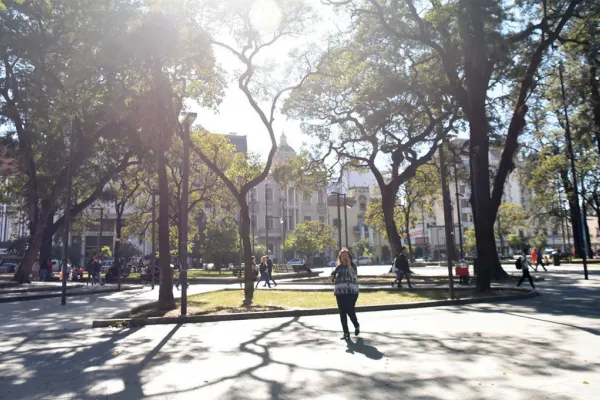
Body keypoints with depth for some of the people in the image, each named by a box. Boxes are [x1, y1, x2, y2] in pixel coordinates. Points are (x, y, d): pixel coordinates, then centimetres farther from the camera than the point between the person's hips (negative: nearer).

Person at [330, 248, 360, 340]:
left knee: (350, 311, -9)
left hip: (351, 292, -4)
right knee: (342, 313, 2)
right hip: (340, 293, 4)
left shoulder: (353, 266, 2)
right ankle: (346, 332, 11)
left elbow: (354, 275, -17)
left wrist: (349, 265, -20)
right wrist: (332, 277, -4)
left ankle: (357, 326, 21)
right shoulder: (338, 267, 12)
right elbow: (334, 279, 18)